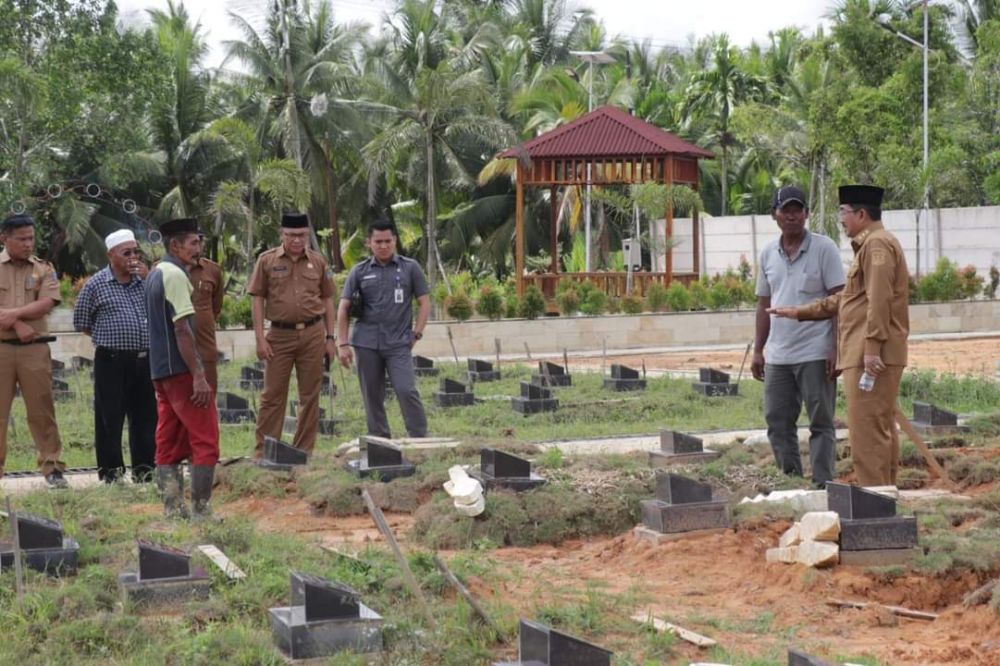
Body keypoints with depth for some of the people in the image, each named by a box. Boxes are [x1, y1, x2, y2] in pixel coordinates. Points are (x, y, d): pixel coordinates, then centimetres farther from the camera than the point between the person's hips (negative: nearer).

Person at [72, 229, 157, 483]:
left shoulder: (144, 280, 10)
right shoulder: (96, 284, -2)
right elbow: (81, 322, 4)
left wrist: (149, 277, 1)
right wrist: (109, 338, 4)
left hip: (143, 359, 4)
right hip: (111, 361, -4)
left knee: (145, 415, 8)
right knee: (110, 418, -1)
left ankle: (144, 467, 17)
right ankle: (110, 470, 6)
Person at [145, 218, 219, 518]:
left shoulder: (154, 275, 16)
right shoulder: (175, 275, -14)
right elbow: (182, 329, -20)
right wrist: (198, 376, -21)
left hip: (161, 370, 9)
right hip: (182, 369, -9)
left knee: (169, 445, 8)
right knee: (205, 442, -5)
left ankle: (173, 511, 8)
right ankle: (201, 510, -7)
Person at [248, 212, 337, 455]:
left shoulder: (318, 261, 7)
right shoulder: (267, 260, 0)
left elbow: (327, 300, 12)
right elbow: (258, 300, 1)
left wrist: (330, 337, 8)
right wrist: (260, 338, -6)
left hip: (312, 334, 2)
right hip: (280, 335, -2)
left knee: (310, 396, 6)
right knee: (273, 395, 0)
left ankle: (304, 451, 14)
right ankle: (263, 452, 5)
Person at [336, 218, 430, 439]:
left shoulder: (410, 268, 5)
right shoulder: (359, 272, 7)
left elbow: (424, 303, 7)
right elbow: (343, 308, 6)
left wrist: (416, 334, -3)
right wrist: (343, 344, -1)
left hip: (399, 344, -2)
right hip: (367, 343, 2)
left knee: (406, 391, -14)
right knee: (372, 396, 5)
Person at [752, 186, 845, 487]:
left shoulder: (824, 248, -5)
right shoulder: (768, 253, 11)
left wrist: (837, 349, -14)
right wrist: (757, 351, 13)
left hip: (816, 355, -6)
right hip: (778, 357, 6)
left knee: (821, 423, 0)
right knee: (777, 423, 8)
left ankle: (823, 485, 2)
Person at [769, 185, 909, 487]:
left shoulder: (876, 244, -11)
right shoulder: (869, 245, 23)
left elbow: (879, 300, -21)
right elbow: (844, 299, 28)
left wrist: (872, 347, -25)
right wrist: (800, 313, 27)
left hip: (871, 357, -11)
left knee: (867, 430, -10)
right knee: (882, 430, 13)